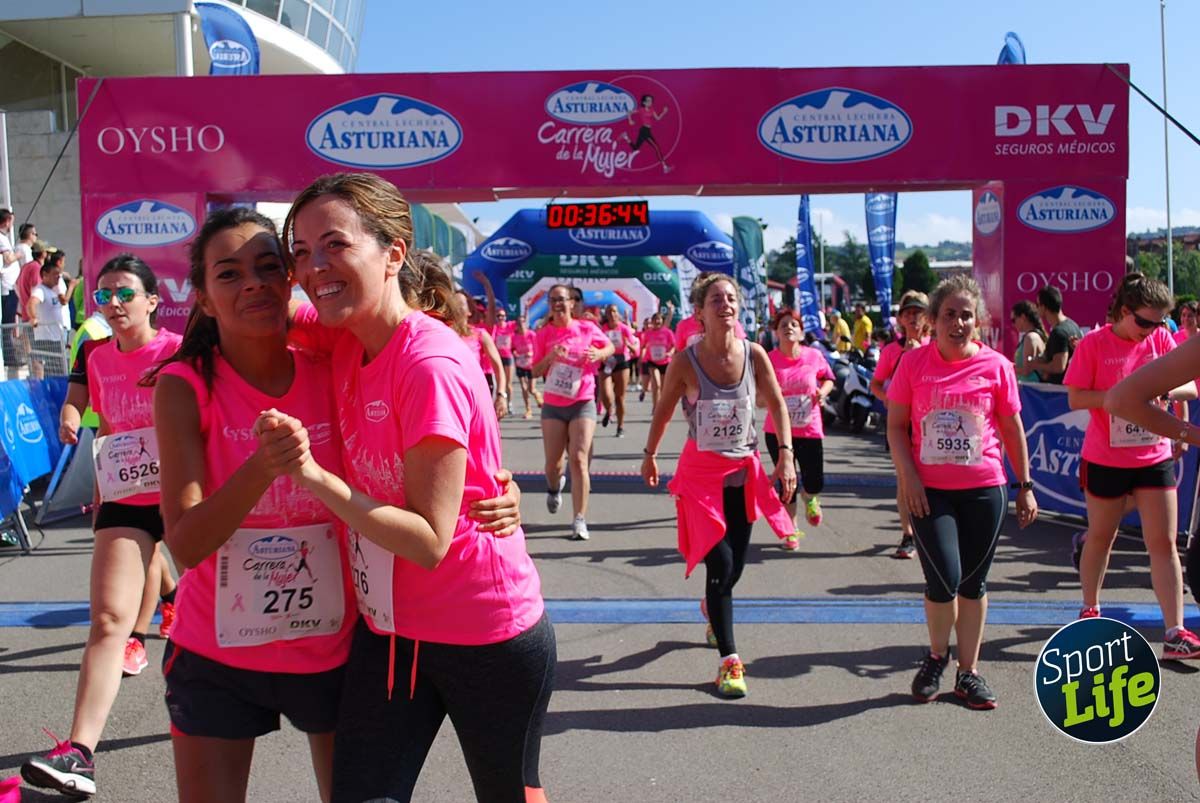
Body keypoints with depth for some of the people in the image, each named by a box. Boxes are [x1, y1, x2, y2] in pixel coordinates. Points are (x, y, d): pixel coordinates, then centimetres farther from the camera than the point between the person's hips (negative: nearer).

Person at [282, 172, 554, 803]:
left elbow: (429, 539, -24)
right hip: (387, 626, 6)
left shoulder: (431, 365, -24)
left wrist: (315, 477, -32)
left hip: (486, 634, -6)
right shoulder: (347, 341, -2)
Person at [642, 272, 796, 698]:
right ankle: (729, 660, 0)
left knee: (734, 566, 13)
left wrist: (786, 455, -11)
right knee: (720, 563, -11)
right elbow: (663, 410, 1)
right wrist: (650, 455, 11)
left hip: (745, 472, 3)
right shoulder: (685, 361, -13)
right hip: (702, 471, -3)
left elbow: (776, 405, -1)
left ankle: (712, 607, 49)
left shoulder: (754, 354, -6)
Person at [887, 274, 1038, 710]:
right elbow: (896, 425, 2)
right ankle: (936, 657, 18)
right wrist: (908, 475, -10)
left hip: (984, 489, 1)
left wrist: (1025, 486, 8)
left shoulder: (996, 365, -1)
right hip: (929, 490, -1)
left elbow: (1012, 428, 7)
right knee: (944, 579, -10)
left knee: (973, 583, 8)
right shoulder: (914, 362, -2)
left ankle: (969, 672, 23)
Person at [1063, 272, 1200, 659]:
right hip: (1105, 459, -3)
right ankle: (1090, 610, 33)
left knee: (1164, 543, -1)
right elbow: (1075, 397, -12)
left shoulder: (1161, 339, 0)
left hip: (1155, 457, 3)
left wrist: (1167, 391, -20)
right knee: (1100, 537, 13)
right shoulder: (1094, 343, -10)